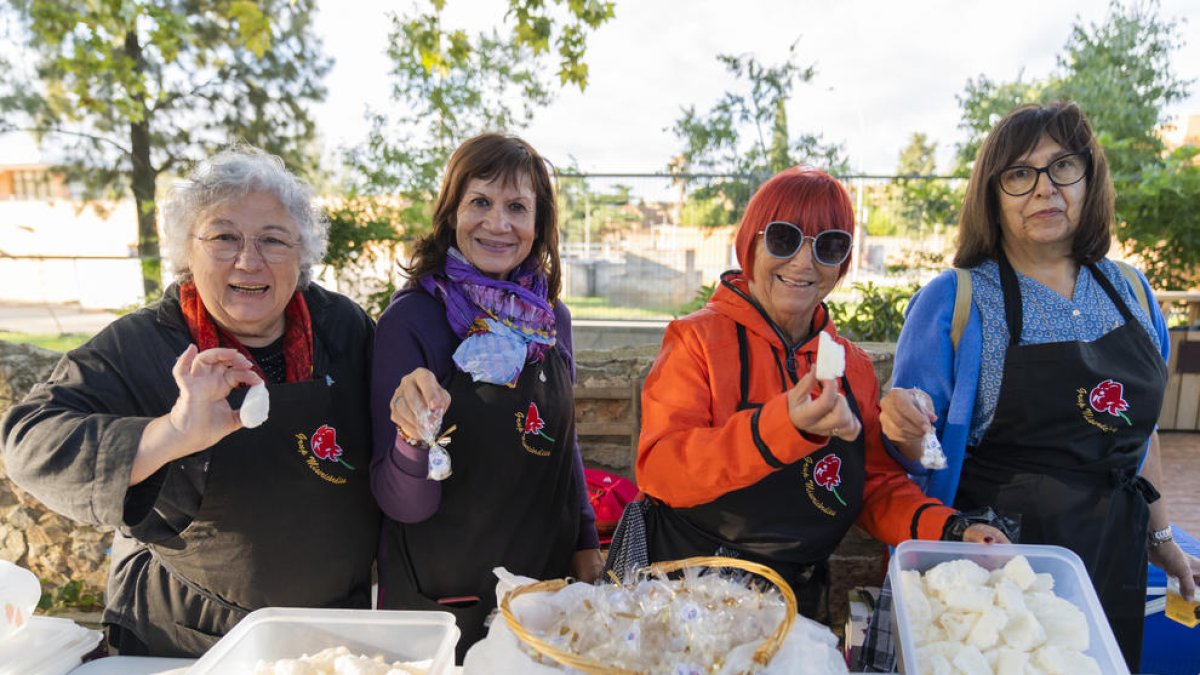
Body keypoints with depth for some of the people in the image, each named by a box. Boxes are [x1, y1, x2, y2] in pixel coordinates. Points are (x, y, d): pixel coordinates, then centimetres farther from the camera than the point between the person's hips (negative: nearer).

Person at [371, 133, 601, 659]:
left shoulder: (551, 317, -1)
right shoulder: (412, 317, -17)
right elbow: (401, 504, -18)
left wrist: (585, 543, 6)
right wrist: (416, 439, -36)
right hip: (439, 598, -4)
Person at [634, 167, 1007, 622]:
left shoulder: (853, 364, 12)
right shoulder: (699, 339, -6)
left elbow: (878, 485, 15)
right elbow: (658, 468, -20)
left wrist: (950, 531, -6)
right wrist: (784, 425, -33)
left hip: (801, 601, 4)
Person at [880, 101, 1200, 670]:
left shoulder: (1129, 292, 4)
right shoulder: (954, 301, -12)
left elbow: (1137, 424, 14)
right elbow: (916, 446, -9)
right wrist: (909, 426, -30)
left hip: (1115, 560, 5)